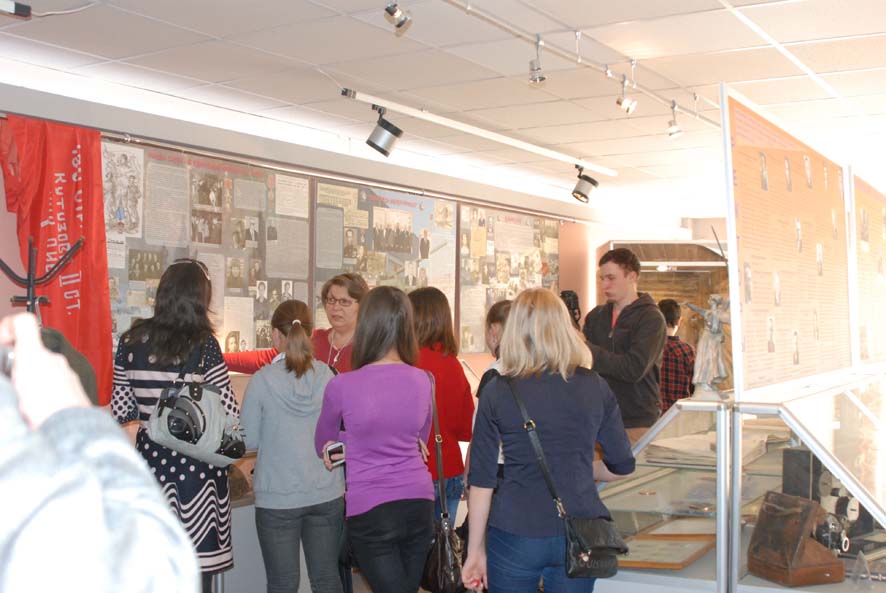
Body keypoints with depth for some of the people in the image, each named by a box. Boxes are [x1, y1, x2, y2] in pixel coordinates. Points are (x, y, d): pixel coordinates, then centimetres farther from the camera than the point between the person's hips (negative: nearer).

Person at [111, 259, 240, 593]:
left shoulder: (131, 342, 1)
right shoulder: (203, 345, -11)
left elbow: (120, 412, 7)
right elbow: (230, 417, -10)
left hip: (150, 460, 4)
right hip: (196, 467, -4)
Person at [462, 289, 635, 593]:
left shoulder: (497, 391, -3)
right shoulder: (595, 387, 2)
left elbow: (481, 480, -3)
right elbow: (621, 466, 9)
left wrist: (476, 551, 4)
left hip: (514, 536, -2)